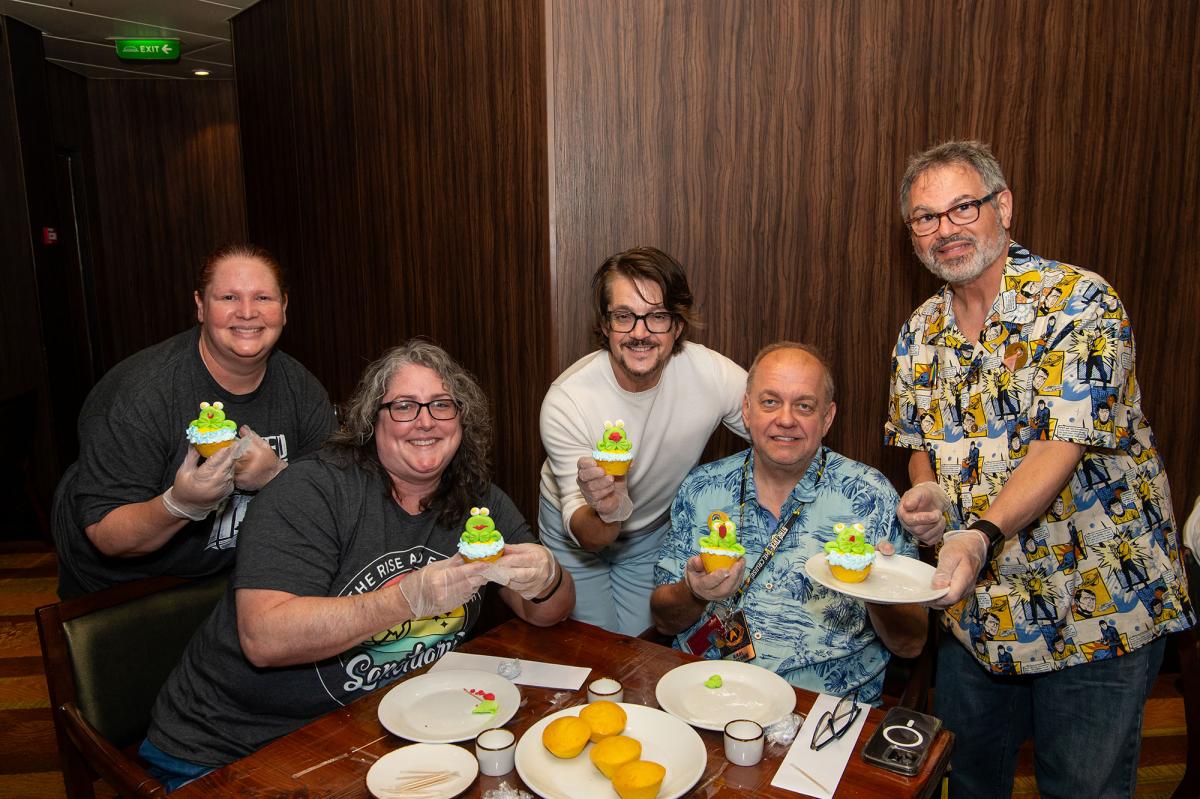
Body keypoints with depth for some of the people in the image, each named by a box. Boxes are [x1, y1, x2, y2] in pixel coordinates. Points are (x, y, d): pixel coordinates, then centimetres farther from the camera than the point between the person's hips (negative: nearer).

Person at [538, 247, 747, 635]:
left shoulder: (712, 374, -27)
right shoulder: (566, 401, -31)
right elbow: (587, 537, -27)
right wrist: (605, 514, -50)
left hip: (655, 530, 2)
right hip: (578, 532, -2)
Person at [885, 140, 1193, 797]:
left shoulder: (1078, 300, -16)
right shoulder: (920, 334, 2)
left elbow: (1063, 446, -26)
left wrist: (983, 535, -41)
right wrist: (926, 493, -11)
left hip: (1094, 613, -5)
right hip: (973, 610, 5)